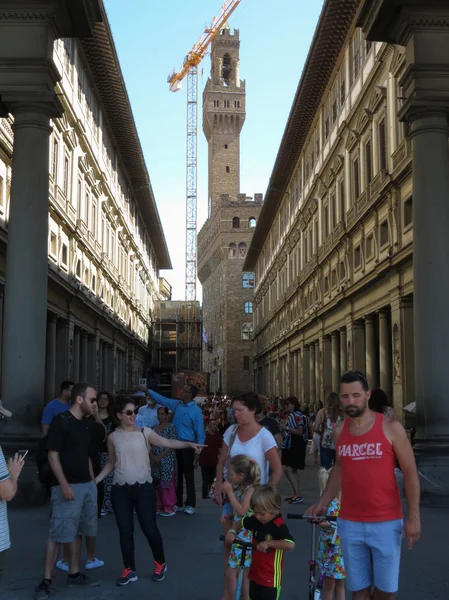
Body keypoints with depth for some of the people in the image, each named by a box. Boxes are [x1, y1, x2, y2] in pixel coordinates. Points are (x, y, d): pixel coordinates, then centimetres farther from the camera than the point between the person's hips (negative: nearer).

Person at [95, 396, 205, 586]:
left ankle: (160, 564, 25)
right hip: (120, 489, 2)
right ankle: (129, 569, 20)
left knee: (150, 529, 3)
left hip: (143, 487, -2)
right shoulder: (113, 437, 3)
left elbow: (167, 443, -8)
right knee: (125, 531, 6)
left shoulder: (145, 432, -2)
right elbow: (111, 463, 12)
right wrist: (96, 479, 4)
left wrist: (189, 444, -21)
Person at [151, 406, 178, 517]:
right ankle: (158, 507, 16)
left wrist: (160, 456, -14)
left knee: (167, 483, -5)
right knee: (157, 484, 7)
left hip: (167, 459, -5)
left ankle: (169, 508, 1)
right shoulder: (154, 428, 13)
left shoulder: (171, 427, -4)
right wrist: (152, 456, -6)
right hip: (155, 460, 5)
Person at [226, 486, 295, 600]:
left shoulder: (279, 526, -23)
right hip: (255, 574, 8)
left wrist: (268, 543, -32)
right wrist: (232, 531, 0)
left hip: (271, 578, -8)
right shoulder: (256, 520, -1)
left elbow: (290, 544, -38)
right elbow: (241, 522, 19)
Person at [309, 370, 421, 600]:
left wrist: (413, 515, -10)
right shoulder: (339, 431, 3)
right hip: (349, 523, 3)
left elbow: (410, 472, -6)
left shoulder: (391, 427, -8)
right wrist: (323, 502, 10)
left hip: (386, 522, -3)